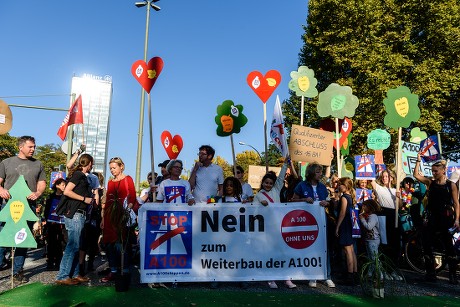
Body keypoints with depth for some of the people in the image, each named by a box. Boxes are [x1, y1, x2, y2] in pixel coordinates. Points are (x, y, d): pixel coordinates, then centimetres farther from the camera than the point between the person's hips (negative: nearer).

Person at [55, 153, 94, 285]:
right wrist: (84, 199, -14)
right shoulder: (78, 174, -10)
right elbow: (67, 191, -18)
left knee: (75, 246, 13)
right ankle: (62, 276, -1)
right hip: (74, 214, -10)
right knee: (72, 246, -7)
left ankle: (75, 274, 21)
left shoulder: (82, 176, 17)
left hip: (79, 215, 10)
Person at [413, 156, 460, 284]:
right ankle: (430, 273, 14)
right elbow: (416, 174, -1)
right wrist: (418, 160, -5)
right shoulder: (431, 182, 7)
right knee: (426, 245, 3)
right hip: (431, 219, 3)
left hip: (445, 219, -3)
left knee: (449, 246, 3)